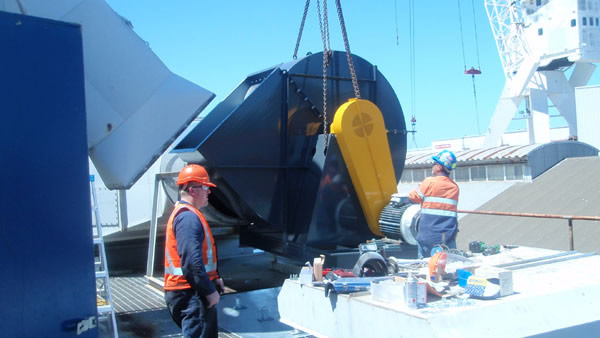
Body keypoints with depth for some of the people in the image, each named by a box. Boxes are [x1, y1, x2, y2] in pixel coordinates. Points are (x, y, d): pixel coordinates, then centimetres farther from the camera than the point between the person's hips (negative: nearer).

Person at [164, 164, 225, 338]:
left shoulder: (186, 214, 18)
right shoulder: (188, 217, -18)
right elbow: (192, 261, -26)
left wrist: (213, 278, 20)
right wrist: (210, 291, -20)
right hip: (192, 295, -11)